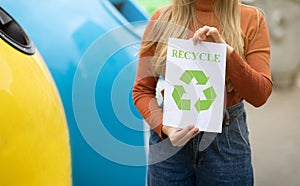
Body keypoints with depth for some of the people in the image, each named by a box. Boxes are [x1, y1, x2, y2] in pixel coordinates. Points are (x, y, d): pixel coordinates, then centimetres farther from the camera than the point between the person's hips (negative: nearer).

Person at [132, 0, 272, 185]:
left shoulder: (252, 19, -3)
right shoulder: (162, 18, -3)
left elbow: (260, 95, -9)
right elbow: (142, 90, -1)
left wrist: (228, 51, -21)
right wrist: (164, 127, -17)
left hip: (228, 139, 0)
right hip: (170, 137, 0)